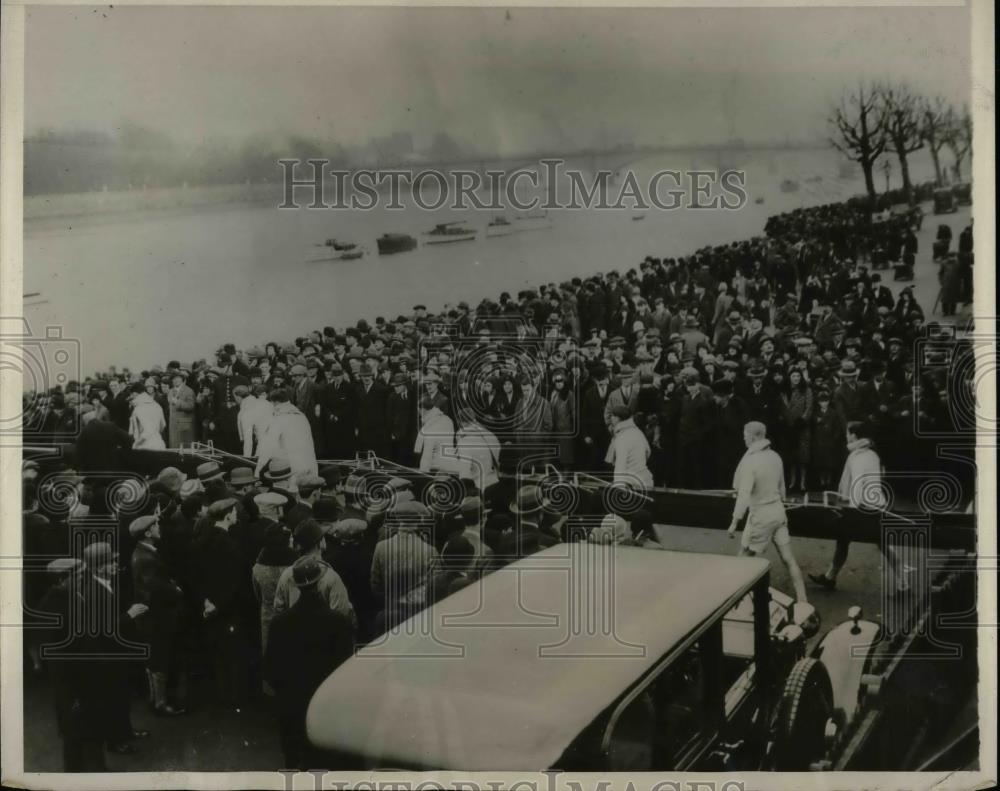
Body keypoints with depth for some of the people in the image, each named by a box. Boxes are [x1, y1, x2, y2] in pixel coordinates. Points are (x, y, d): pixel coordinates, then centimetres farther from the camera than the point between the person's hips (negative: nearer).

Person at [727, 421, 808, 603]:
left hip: (761, 515, -7)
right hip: (778, 512, 7)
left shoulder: (750, 461, -18)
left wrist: (734, 521, -21)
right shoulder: (775, 457, 5)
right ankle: (803, 600, 7)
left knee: (744, 558, 9)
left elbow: (744, 494, -23)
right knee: (788, 558, 7)